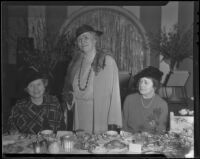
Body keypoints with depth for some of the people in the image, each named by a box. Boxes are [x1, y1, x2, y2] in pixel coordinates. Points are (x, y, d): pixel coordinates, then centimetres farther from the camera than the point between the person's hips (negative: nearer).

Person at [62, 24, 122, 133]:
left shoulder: (107, 60, -8)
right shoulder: (75, 62, 8)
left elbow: (114, 91, -10)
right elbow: (68, 87, 19)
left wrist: (114, 120, -13)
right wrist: (69, 96, -2)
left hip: (99, 115, -4)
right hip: (79, 115, 4)